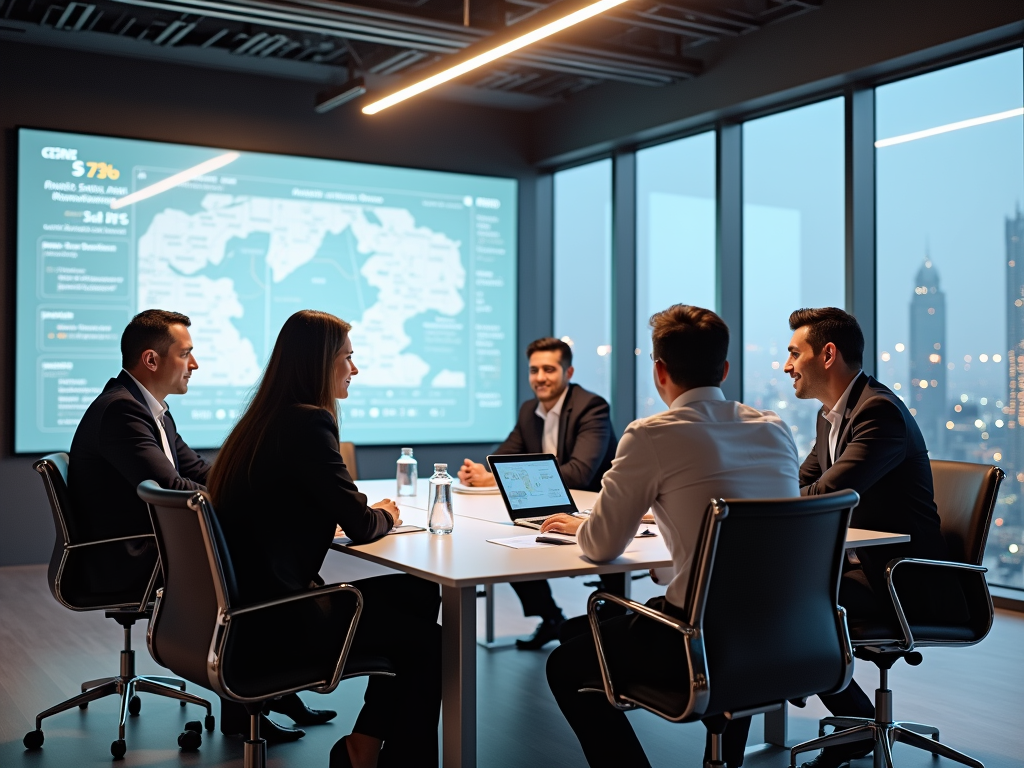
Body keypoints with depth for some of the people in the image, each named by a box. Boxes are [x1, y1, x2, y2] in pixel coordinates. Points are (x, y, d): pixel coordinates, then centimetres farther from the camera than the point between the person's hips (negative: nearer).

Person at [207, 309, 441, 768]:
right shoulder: (308, 422, -18)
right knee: (429, 642, 4)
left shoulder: (264, 419, 9)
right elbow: (359, 526, -16)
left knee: (417, 596, 16)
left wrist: (370, 509, 5)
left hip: (249, 602, 9)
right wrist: (384, 515, 5)